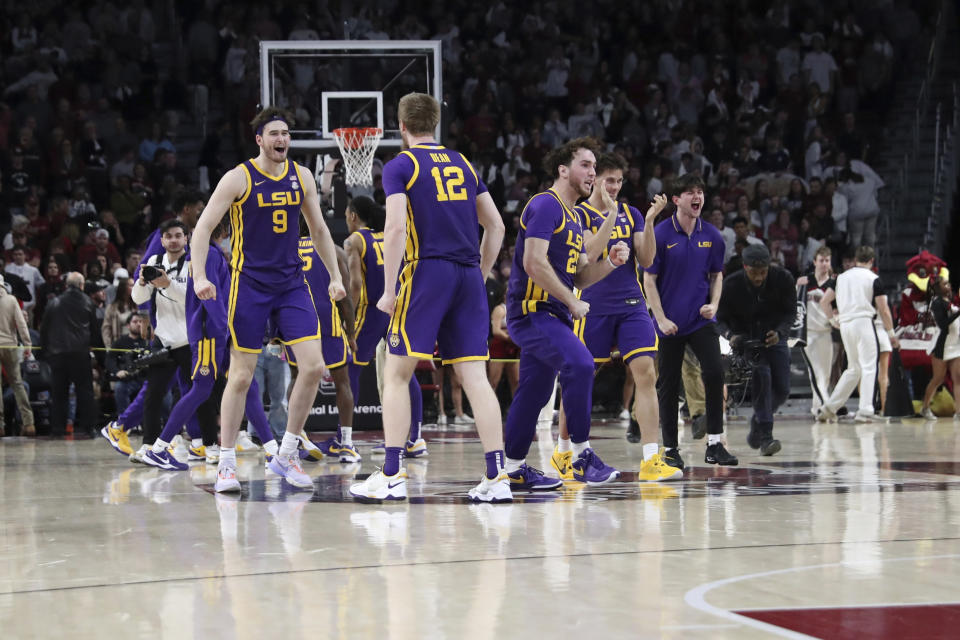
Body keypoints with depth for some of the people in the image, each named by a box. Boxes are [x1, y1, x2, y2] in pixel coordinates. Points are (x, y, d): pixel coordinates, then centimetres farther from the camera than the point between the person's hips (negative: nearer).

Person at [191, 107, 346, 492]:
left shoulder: (301, 177, 7)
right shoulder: (239, 178, -7)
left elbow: (319, 230, 18)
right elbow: (203, 228, -9)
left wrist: (335, 276, 14)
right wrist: (199, 276, -21)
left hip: (292, 284, 4)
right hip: (249, 284, -4)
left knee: (313, 366, -8)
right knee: (241, 376, -2)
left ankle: (286, 456, 5)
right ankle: (226, 464, 7)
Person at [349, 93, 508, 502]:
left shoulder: (399, 166, 2)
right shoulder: (462, 164, 18)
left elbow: (396, 228, -11)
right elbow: (495, 226, 17)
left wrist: (389, 291, -7)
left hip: (426, 271, -5)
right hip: (468, 275, 5)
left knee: (396, 374, 3)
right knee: (475, 376, 2)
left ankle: (391, 476, -2)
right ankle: (496, 477, -4)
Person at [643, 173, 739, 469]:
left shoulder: (712, 236, 4)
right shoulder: (660, 235, -7)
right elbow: (649, 280, -4)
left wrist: (713, 304, -2)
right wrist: (661, 319, -11)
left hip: (702, 320, 2)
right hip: (670, 323, -2)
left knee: (715, 373, -15)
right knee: (668, 386, 3)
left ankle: (714, 445, -9)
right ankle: (670, 450, 14)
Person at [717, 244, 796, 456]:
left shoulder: (783, 279, -14)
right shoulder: (731, 285, -18)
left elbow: (790, 311, -5)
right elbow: (720, 318, -9)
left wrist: (779, 332, -24)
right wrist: (730, 335, -30)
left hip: (774, 337, 3)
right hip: (746, 340, -3)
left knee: (782, 390, -2)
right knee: (761, 375, -27)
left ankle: (758, 421, 28)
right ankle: (765, 436, -25)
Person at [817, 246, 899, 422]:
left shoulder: (841, 277, 13)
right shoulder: (873, 279, -1)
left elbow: (824, 302, 13)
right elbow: (883, 310, -1)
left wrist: (833, 318, 28)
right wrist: (891, 334, 6)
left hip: (845, 324, 6)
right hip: (863, 321, -6)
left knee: (853, 368, 16)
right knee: (868, 367, -2)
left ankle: (830, 407, 12)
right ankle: (865, 410, -10)